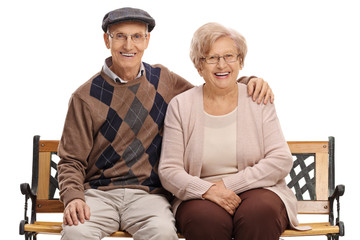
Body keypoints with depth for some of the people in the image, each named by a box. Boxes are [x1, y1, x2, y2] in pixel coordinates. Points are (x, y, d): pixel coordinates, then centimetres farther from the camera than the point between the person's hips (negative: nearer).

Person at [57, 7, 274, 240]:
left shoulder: (163, 81, 12)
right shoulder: (86, 97, 3)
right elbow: (71, 160, 4)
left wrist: (248, 81, 7)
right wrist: (73, 197, -16)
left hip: (147, 193, 2)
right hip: (98, 192, -1)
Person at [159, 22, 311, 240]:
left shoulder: (259, 100, 7)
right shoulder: (181, 106, 6)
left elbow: (281, 161, -1)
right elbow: (169, 171, 0)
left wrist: (229, 184, -11)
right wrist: (207, 190, -19)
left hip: (257, 191, 1)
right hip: (201, 197, -1)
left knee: (259, 213, -34)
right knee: (207, 219, -35)